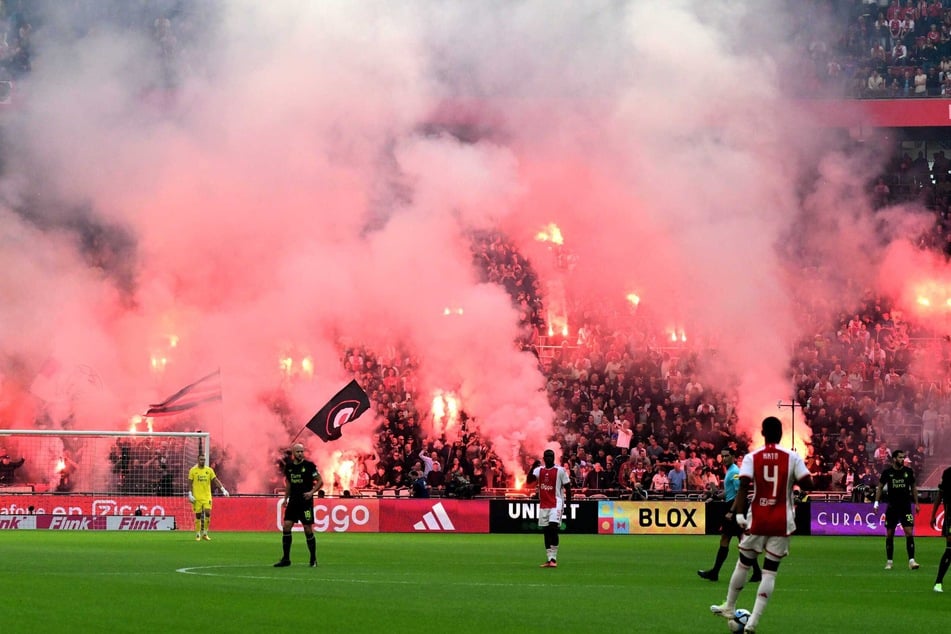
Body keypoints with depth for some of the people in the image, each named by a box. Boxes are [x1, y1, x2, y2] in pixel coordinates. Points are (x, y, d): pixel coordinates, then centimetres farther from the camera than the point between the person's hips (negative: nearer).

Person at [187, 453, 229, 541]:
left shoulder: (209, 470, 6)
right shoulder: (193, 470, 1)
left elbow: (215, 480, 5)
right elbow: (190, 483, 2)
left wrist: (223, 489, -6)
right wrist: (190, 494, -6)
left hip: (207, 496, 1)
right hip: (197, 497, -1)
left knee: (208, 513, -11)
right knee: (198, 516, 0)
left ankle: (205, 534, 1)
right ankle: (198, 535, 10)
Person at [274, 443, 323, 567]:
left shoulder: (309, 465, -7)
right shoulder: (288, 466, 7)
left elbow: (320, 481, -4)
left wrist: (312, 492, -18)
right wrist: (285, 498, 15)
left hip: (306, 501, -5)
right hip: (293, 501, 5)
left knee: (308, 529, -3)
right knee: (286, 527, -4)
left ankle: (313, 559, 10)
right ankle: (286, 558, 3)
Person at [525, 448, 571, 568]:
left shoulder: (560, 470, -3)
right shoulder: (539, 470, 9)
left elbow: (567, 487, -1)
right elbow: (528, 481, -1)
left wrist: (568, 503, -5)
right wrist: (533, 467, -13)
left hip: (556, 504, -5)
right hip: (543, 504, 5)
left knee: (553, 528, -18)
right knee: (546, 531, 7)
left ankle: (553, 559, -16)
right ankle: (549, 559, 12)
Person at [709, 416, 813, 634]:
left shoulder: (752, 457, -3)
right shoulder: (793, 457, -3)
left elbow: (744, 486, -15)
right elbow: (807, 484, -8)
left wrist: (738, 512, -17)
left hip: (757, 520, 0)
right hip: (782, 523, 0)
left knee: (744, 564, 19)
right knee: (770, 571, 2)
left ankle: (729, 608, 35)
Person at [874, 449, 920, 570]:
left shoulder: (909, 471, 1)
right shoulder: (887, 472, -2)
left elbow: (913, 487, 12)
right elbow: (880, 487, 8)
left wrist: (916, 503, 10)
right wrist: (876, 502, 1)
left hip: (906, 506, 0)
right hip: (892, 507, 0)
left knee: (909, 532, -11)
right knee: (889, 534, 4)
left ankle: (911, 560, -12)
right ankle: (889, 561, 14)